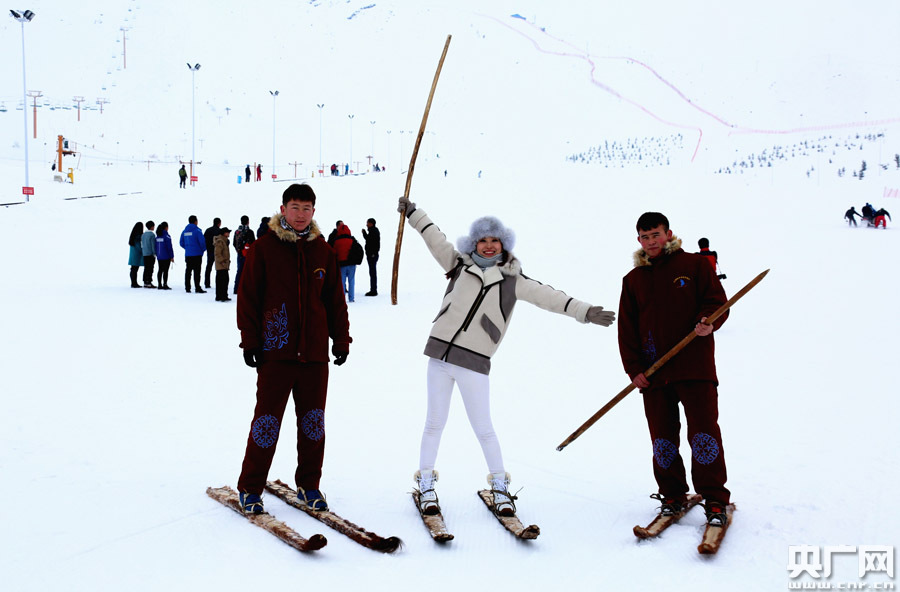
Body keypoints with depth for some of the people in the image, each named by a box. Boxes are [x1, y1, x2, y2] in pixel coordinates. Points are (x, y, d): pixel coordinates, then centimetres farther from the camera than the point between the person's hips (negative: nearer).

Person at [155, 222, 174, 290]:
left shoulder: (158, 236, 8)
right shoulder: (166, 236, -13)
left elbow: (156, 246, 12)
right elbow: (169, 247, -14)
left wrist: (157, 254, 20)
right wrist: (172, 257, -10)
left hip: (159, 256, 7)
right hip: (166, 256, -7)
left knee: (160, 270, 10)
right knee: (165, 270, -5)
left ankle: (159, 285, 12)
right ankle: (165, 285, -6)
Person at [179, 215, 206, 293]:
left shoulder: (184, 231, 8)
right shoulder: (197, 230, -10)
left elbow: (181, 242, 11)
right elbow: (202, 242, -15)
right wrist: (203, 249, 3)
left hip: (187, 255, 6)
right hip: (197, 254, -6)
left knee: (188, 271, 9)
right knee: (197, 272, -4)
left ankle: (187, 288, 11)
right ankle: (197, 288, -5)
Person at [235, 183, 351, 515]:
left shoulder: (323, 250, 10)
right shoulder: (264, 247, 0)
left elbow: (335, 299, 14)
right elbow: (248, 295, 1)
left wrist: (341, 338, 10)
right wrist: (249, 340, -4)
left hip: (315, 351, 3)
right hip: (276, 350, -3)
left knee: (313, 419, 9)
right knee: (267, 419, -1)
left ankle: (308, 486, 24)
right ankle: (249, 488, 15)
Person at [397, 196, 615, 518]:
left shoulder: (512, 280, 5)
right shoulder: (460, 265, 10)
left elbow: (546, 295, -3)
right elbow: (435, 238, 14)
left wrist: (583, 310, -12)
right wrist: (412, 212, 12)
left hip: (474, 362, -2)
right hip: (440, 353, 2)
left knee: (483, 428, 2)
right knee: (435, 423, 8)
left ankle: (500, 487, 19)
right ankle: (426, 485, 21)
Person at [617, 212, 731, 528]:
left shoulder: (693, 264, 6)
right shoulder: (633, 279, 15)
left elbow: (717, 300, 4)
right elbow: (626, 328, 12)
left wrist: (708, 323, -19)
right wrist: (634, 368, 2)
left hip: (694, 364, -3)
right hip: (653, 370, 3)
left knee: (704, 431, -5)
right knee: (662, 436, 6)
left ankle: (715, 500, 4)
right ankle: (672, 496, 20)